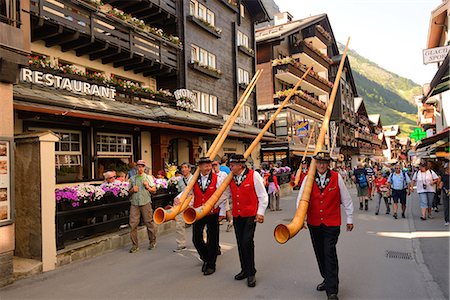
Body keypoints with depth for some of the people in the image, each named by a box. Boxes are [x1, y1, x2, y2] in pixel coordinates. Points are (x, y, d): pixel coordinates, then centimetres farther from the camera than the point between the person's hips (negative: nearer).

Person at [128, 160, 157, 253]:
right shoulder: (132, 178, 12)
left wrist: (148, 187, -9)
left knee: (149, 223, 3)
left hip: (145, 203, -1)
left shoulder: (148, 177, 8)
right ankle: (135, 245, 7)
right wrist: (132, 190, -3)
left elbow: (154, 190, 9)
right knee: (133, 224, -3)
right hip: (134, 204, 2)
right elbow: (129, 192, 18)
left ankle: (153, 242, 19)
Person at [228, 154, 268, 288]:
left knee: (247, 242, -12)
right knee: (240, 243, 11)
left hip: (250, 215, -5)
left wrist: (260, 212, -10)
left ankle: (251, 273, 6)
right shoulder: (231, 178, 4)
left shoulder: (254, 175, -10)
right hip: (237, 216, 5)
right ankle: (244, 270, 29)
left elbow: (263, 196, -6)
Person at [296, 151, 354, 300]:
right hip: (314, 223, 3)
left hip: (332, 223, -3)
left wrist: (349, 219, 6)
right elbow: (301, 198, -4)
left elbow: (346, 199, 2)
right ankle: (327, 279, 36)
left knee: (330, 254, -6)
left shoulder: (337, 178, -5)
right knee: (320, 253, 15)